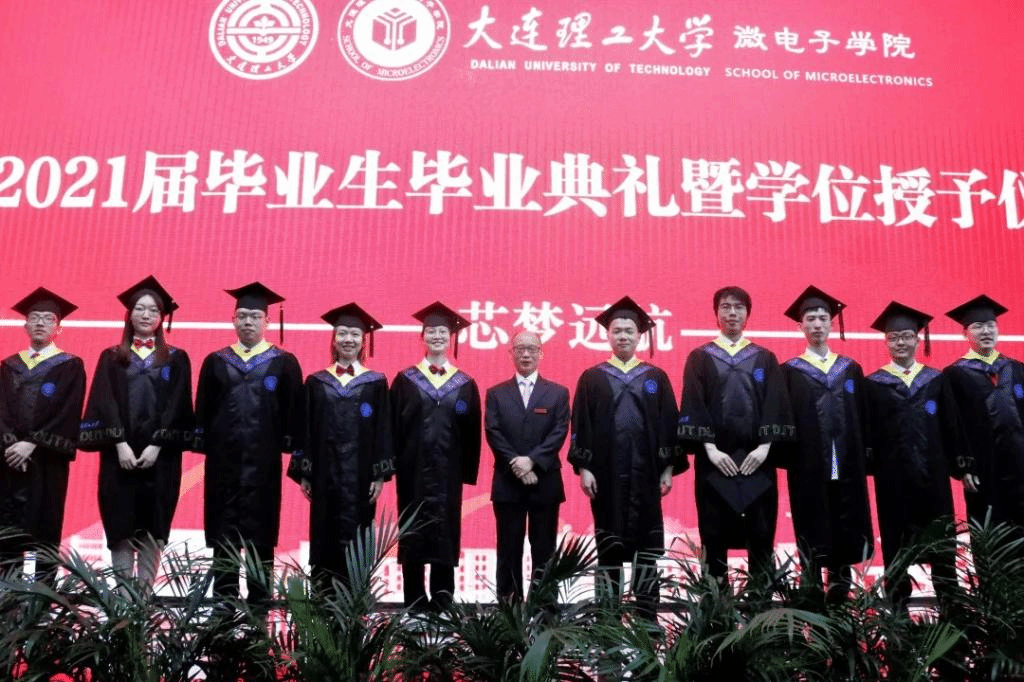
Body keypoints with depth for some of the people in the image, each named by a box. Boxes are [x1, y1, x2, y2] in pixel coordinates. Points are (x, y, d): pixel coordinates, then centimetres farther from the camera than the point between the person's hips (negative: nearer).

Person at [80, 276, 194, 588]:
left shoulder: (176, 359, 8)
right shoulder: (111, 358, 10)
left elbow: (177, 406, -1)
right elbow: (105, 403, 0)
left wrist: (156, 445, -13)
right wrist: (120, 443, -13)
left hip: (160, 454, -1)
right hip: (119, 452, 1)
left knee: (152, 529, 1)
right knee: (120, 527, 1)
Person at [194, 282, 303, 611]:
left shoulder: (284, 363, 2)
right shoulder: (215, 362, 9)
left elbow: (293, 412, 1)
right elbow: (202, 410, 9)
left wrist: (293, 448, -3)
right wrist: (202, 444, 3)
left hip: (263, 461, -2)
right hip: (223, 460, 2)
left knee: (260, 534, 6)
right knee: (223, 533, 9)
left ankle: (259, 602, 16)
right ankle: (223, 603, 21)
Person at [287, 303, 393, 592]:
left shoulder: (376, 383, 3)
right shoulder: (316, 382, 7)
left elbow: (383, 431, 1)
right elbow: (306, 429, 6)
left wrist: (380, 475, -5)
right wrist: (303, 473, 2)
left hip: (359, 475, -1)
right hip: (325, 473, 2)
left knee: (353, 541, -1)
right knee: (324, 541, 6)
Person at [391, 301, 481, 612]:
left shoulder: (465, 384, 6)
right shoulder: (405, 380, 4)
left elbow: (472, 433, 6)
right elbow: (393, 426, 2)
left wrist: (468, 471, 0)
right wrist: (396, 465, -4)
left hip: (448, 473, 1)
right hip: (413, 471, 0)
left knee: (446, 535, 4)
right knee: (412, 537, 4)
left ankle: (442, 604, 15)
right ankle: (415, 604, 14)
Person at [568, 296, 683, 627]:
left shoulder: (656, 378, 8)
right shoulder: (592, 378, 6)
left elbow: (668, 424, 6)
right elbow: (581, 426, 3)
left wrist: (668, 469, 0)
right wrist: (583, 468, -4)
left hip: (645, 472, 1)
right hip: (606, 472, -1)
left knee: (647, 541, 3)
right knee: (608, 543, 5)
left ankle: (647, 612, 12)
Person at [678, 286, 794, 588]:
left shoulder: (765, 359, 12)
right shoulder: (700, 358, 8)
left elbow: (775, 406, 3)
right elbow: (693, 406, -2)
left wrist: (765, 446, -10)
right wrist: (709, 448, -12)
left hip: (757, 459, 1)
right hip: (715, 459, -1)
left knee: (761, 534, 3)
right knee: (714, 535, 2)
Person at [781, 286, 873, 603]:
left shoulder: (851, 369, 12)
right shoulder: (789, 372, 4)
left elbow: (862, 419, 10)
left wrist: (865, 460, 2)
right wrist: (787, 458, -9)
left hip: (847, 467, 3)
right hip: (808, 469, -2)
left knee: (845, 536, 6)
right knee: (812, 538, 2)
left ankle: (841, 590, 17)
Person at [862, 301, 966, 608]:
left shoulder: (936, 380, 8)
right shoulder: (873, 384, 2)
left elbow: (951, 425, 8)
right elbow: (867, 432, 0)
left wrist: (959, 464, 4)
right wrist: (868, 466, -7)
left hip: (933, 473, 2)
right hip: (893, 477, -2)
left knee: (941, 542, 7)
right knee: (896, 545, 7)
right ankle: (898, 604, 17)